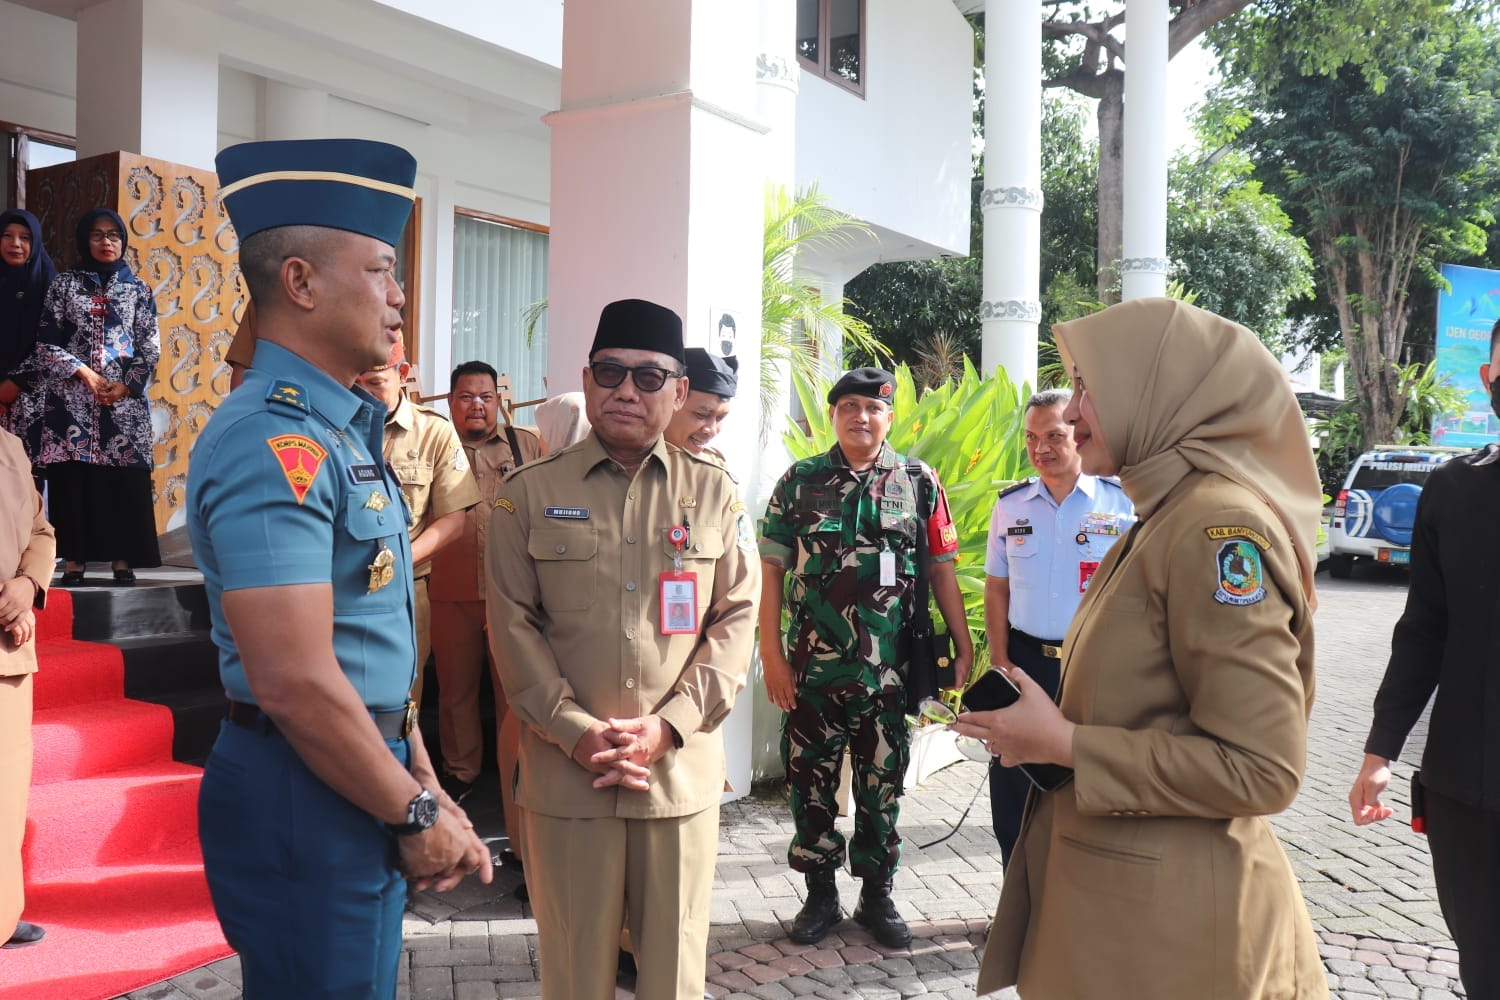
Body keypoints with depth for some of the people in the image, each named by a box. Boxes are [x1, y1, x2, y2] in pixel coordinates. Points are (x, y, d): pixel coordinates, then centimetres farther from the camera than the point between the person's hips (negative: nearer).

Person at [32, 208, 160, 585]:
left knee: (125, 479, -3)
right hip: (72, 397, 0)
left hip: (125, 398, 0)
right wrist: (85, 373, -9)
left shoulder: (138, 289, 10)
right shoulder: (64, 284, 9)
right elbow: (46, 343, 3)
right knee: (72, 479, -3)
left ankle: (122, 558, 3)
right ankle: (75, 558, 2)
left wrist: (126, 386, -7)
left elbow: (151, 348, 5)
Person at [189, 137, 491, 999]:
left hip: (361, 785, 9)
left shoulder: (338, 431, 12)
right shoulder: (277, 443, -20)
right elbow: (295, 683, -25)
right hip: (309, 799, -9)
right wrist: (416, 814, -13)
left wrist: (426, 793, 11)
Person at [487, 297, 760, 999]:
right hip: (565, 770, 0)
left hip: (682, 772, 1)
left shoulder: (715, 494, 5)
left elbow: (737, 620, 1)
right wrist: (575, 731, -12)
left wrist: (667, 727, -10)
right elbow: (513, 626, -2)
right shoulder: (529, 492, 2)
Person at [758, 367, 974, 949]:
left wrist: (963, 646, 0)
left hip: (886, 672, 0)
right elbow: (772, 570, 1)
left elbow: (942, 570, 5)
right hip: (811, 669, 0)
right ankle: (820, 895, 26)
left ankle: (877, 896, 27)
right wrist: (771, 654, -5)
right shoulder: (799, 482, 2)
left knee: (882, 785, 11)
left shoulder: (919, 484, 3)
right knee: (810, 782, 9)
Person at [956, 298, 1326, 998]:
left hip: (1164, 922, -8)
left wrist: (1065, 744, -19)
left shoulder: (1219, 525, -20)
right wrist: (1043, 724, 3)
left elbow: (1261, 769, -24)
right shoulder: (1165, 516, 10)